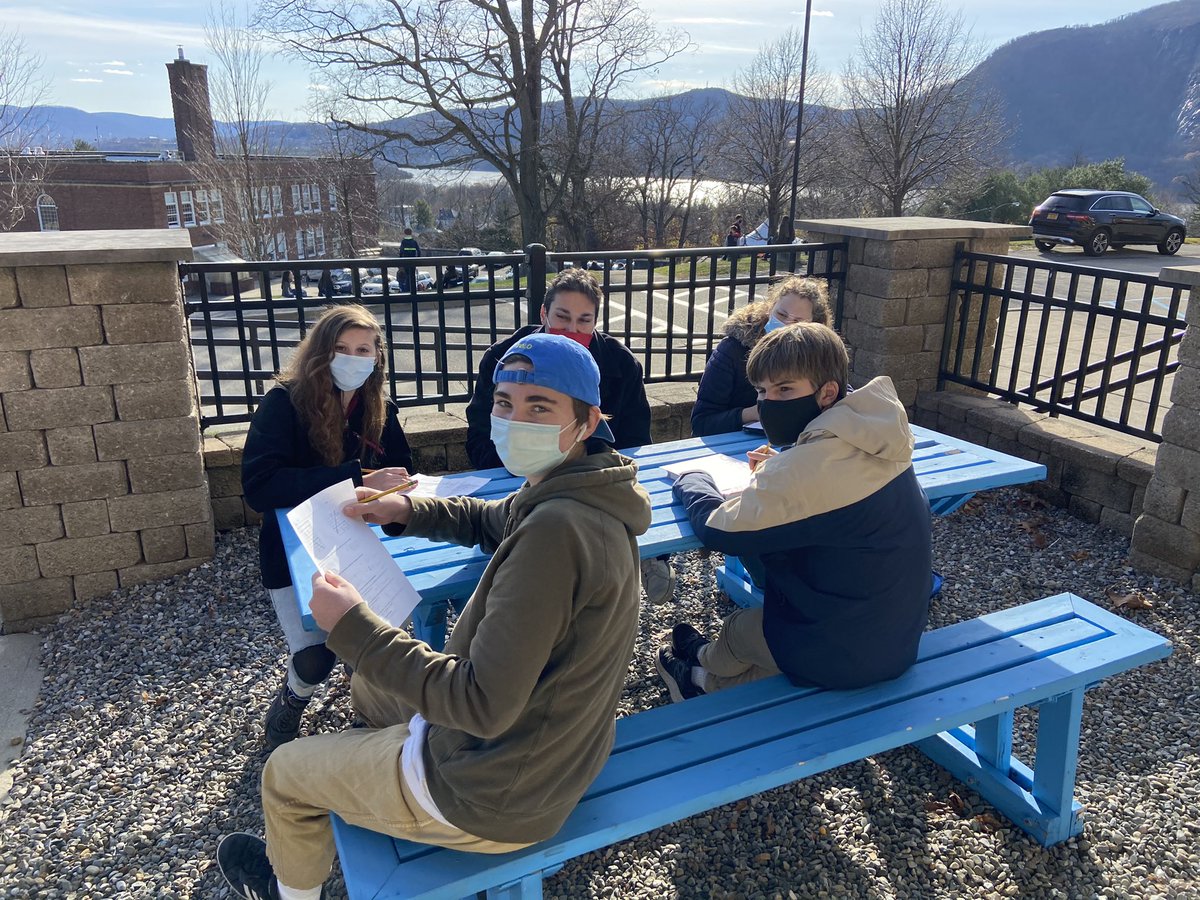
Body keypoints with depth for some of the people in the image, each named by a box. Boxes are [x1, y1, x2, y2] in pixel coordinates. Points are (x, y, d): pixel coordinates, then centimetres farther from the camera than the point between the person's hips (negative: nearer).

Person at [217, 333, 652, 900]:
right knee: (369, 687, 29)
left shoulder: (555, 529, -33)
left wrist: (352, 628, -25)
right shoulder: (582, 498, -3)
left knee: (284, 773, 15)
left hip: (495, 798, -8)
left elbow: (484, 704, -32)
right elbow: (488, 520, 17)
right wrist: (408, 511, 1)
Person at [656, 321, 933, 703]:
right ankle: (708, 677, 44)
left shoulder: (807, 469, -30)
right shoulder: (874, 445, -4)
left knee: (736, 630, 21)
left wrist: (692, 481, -3)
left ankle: (704, 664, 50)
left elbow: (718, 529, -21)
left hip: (840, 658, -6)